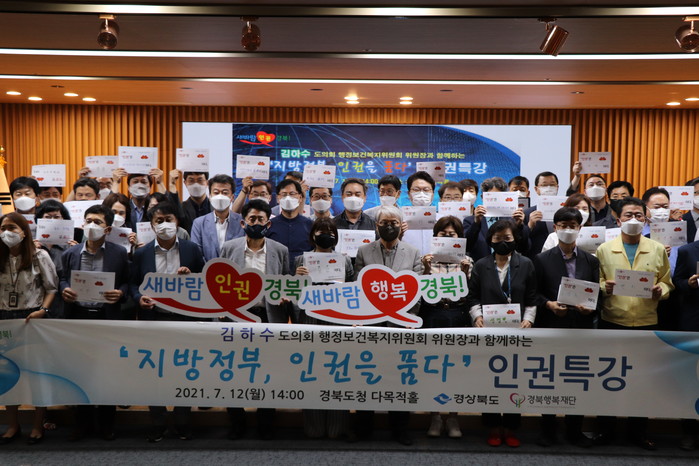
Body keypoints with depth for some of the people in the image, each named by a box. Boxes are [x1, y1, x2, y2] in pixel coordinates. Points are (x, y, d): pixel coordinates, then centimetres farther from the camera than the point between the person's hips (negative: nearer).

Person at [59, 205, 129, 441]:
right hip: (78, 316, 2)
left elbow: (127, 282, 2)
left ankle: (106, 422, 23)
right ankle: (83, 421, 26)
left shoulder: (119, 253, 0)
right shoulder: (70, 253, 7)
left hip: (108, 318, -2)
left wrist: (120, 293, -18)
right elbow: (63, 280, 12)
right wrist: (64, 290, -9)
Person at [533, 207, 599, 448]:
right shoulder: (542, 259, 3)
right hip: (551, 327, -2)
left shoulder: (591, 260, 10)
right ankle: (548, 430, 18)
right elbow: (535, 294, 1)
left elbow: (599, 294, 8)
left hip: (582, 327, 2)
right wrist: (549, 304, -16)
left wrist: (591, 308, -11)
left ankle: (575, 430, 23)